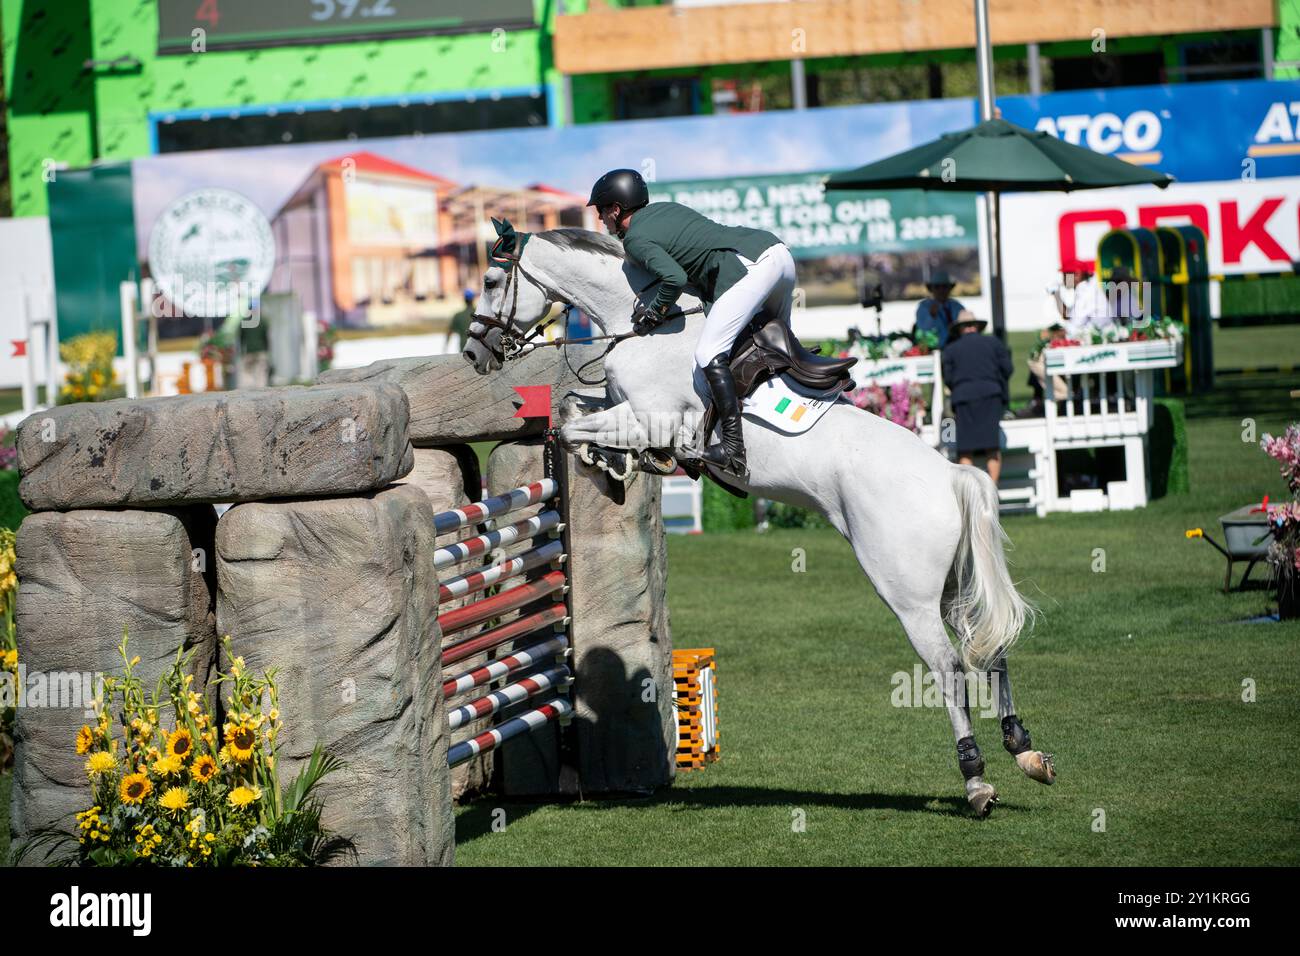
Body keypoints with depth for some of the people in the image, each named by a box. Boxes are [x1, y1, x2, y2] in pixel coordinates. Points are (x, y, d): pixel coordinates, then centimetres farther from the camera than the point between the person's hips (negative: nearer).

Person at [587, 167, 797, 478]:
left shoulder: (635, 239, -1)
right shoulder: (667, 208, 25)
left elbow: (675, 277, -16)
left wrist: (653, 313, 1)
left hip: (751, 266, -9)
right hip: (780, 251, 9)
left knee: (710, 355, -11)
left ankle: (734, 450, -19)